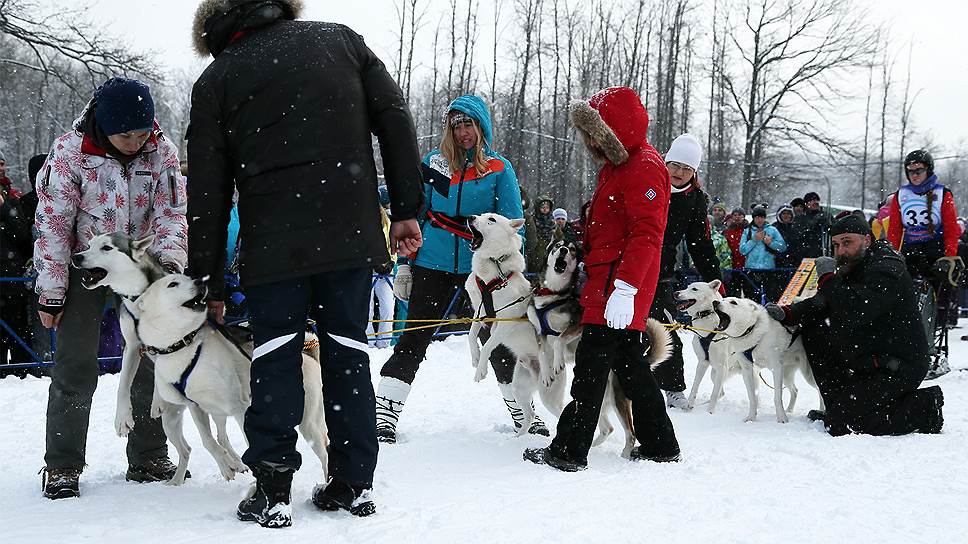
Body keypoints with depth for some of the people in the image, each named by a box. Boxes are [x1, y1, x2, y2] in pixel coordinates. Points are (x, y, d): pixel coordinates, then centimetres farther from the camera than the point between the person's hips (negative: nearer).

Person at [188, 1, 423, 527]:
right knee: (346, 350, 10)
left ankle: (272, 491, 2)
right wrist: (407, 209, 5)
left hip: (273, 242, -2)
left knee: (275, 357, 6)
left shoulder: (216, 79, 7)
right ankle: (354, 483, 13)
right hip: (352, 231, 2)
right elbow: (394, 119, 5)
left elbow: (206, 190, 6)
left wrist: (209, 281, 11)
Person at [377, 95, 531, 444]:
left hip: (482, 267, 0)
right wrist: (404, 264, 5)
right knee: (414, 339, -2)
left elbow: (512, 223, 0)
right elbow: (414, 214, 9)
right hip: (433, 264, 0)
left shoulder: (499, 169, 3)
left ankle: (522, 412, 21)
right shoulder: (435, 162, 6)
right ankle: (385, 413, 1)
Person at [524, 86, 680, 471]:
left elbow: (646, 233, -24)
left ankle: (568, 451, -5)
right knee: (630, 363, 14)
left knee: (592, 365, -8)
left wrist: (625, 287, -31)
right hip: (608, 277, 11)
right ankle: (659, 444, 21)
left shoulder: (644, 168, -15)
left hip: (621, 283, -11)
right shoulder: (617, 163, 18)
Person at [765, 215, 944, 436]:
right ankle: (841, 404, 8)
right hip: (865, 363, 10)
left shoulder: (887, 271, -19)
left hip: (898, 369, -10)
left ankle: (924, 405, -3)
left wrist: (828, 278, -22)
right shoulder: (849, 271, 12)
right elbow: (819, 305, 11)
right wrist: (786, 313, -6)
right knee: (812, 331, 4)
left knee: (838, 425, -16)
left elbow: (854, 313, -32)